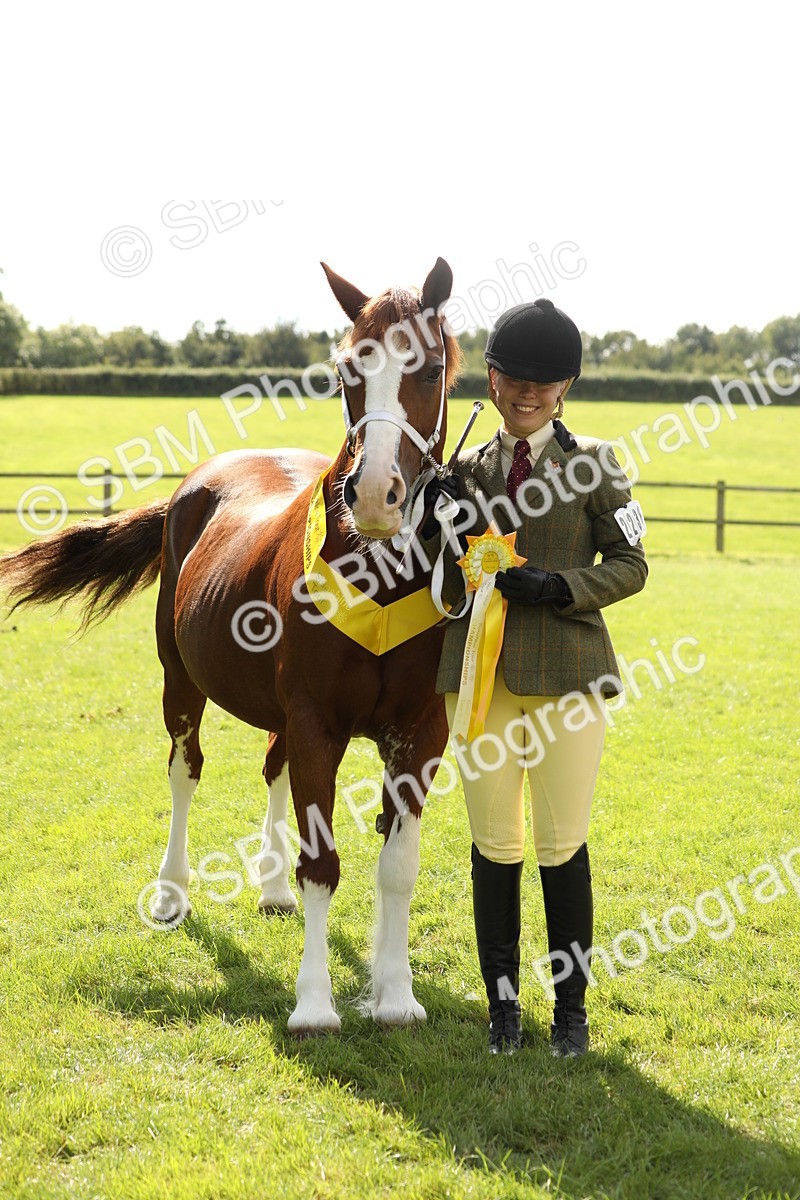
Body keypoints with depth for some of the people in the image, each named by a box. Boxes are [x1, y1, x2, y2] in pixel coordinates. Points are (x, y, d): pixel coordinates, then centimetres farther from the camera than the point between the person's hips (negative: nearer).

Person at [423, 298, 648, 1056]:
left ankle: (571, 1006, 16)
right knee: (494, 845, 7)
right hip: (481, 674, 2)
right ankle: (502, 1003, 19)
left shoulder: (593, 462, 1)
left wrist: (560, 586, -16)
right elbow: (453, 592, 10)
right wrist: (439, 530, -9)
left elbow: (630, 565, 0)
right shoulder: (468, 469, 9)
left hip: (566, 673, -2)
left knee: (562, 848, 2)